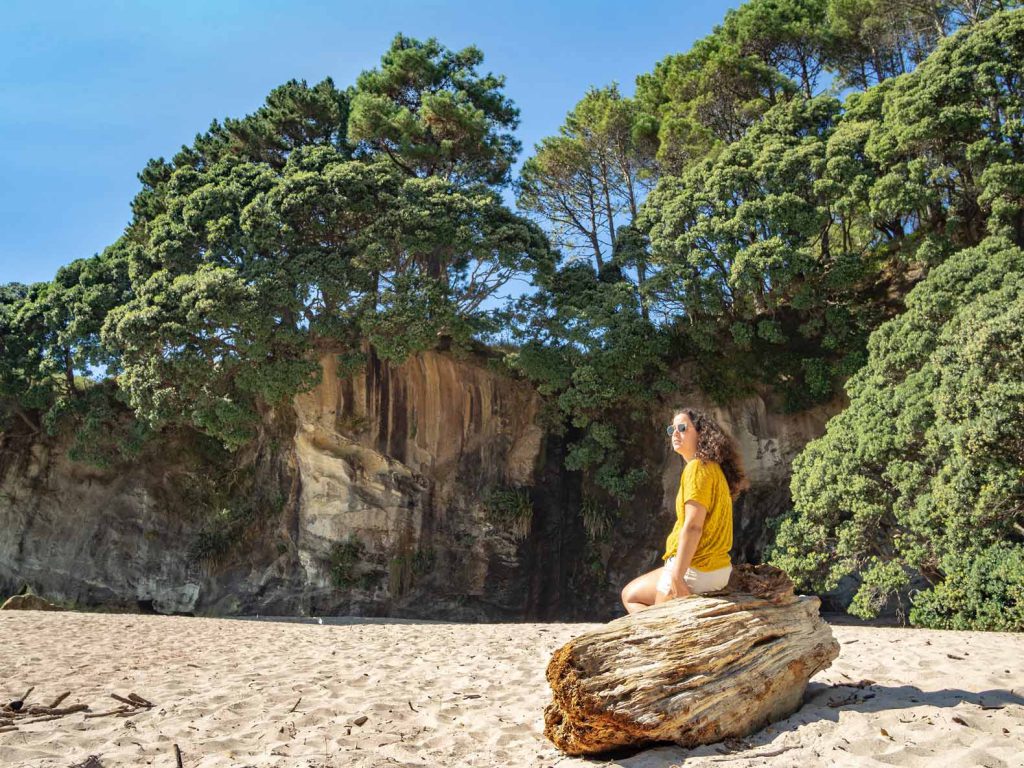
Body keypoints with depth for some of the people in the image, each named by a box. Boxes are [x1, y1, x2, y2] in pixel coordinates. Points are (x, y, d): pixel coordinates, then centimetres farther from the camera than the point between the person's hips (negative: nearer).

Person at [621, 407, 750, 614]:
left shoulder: (697, 468, -15)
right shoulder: (713, 468, 14)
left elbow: (693, 527, -22)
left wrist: (677, 576, -22)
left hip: (694, 570, -10)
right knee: (630, 595, 20)